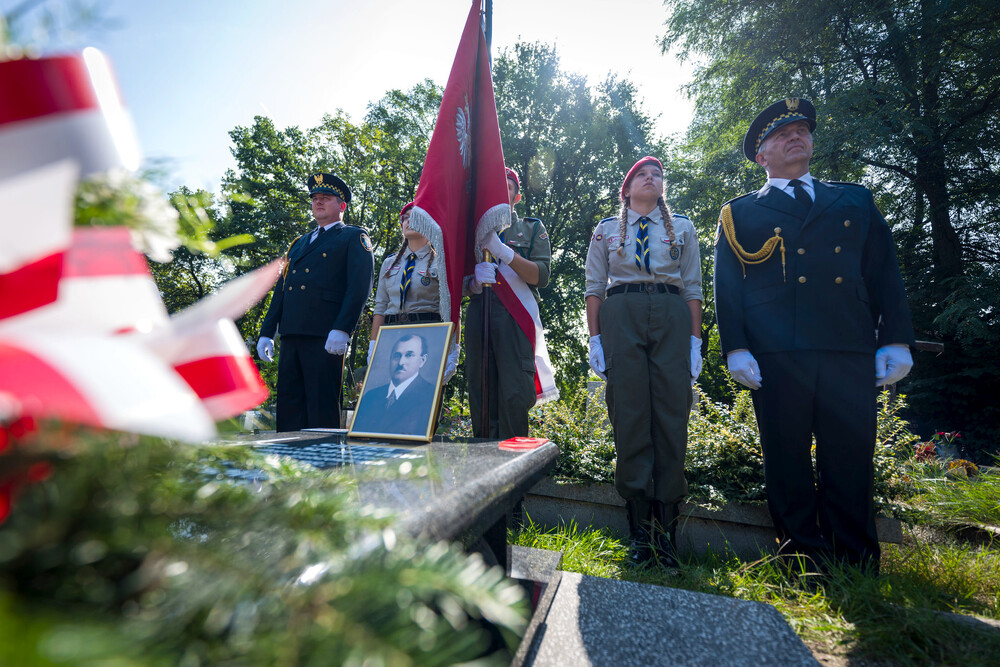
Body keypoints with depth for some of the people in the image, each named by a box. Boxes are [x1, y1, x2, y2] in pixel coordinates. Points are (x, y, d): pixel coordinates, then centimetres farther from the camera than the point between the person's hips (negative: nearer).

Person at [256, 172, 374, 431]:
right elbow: (280, 290, 24)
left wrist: (342, 329, -18)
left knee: (322, 409, -5)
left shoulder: (354, 237, 6)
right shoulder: (299, 243, 26)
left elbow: (360, 285, -7)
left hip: (325, 337, -7)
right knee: (288, 409, 7)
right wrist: (266, 333, 14)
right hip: (291, 336, 7)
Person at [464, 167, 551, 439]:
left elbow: (541, 277, 0)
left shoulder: (532, 228, 17)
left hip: (515, 317, -2)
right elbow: (459, 286, 16)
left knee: (514, 396, -11)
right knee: (480, 394, 0)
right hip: (478, 316, 2)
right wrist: (475, 281, -8)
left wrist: (502, 250, -10)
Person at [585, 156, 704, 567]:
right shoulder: (607, 230, 17)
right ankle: (639, 527, 4)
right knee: (629, 414, -6)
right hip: (621, 317, -1)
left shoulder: (682, 228, 18)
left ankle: (666, 526, 5)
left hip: (672, 319, 1)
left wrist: (695, 340, 2)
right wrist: (595, 339, 0)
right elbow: (594, 287, 11)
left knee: (672, 413, -5)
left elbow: (693, 287, 12)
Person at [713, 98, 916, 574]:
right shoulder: (739, 213, 14)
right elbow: (727, 285, 6)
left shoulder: (855, 200, 22)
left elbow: (885, 273, 15)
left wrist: (896, 340, 5)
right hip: (775, 354, -1)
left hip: (851, 352, 2)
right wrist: (735, 347, -6)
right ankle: (803, 562, 16)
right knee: (786, 463, 2)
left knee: (850, 464, 4)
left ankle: (857, 566, 18)